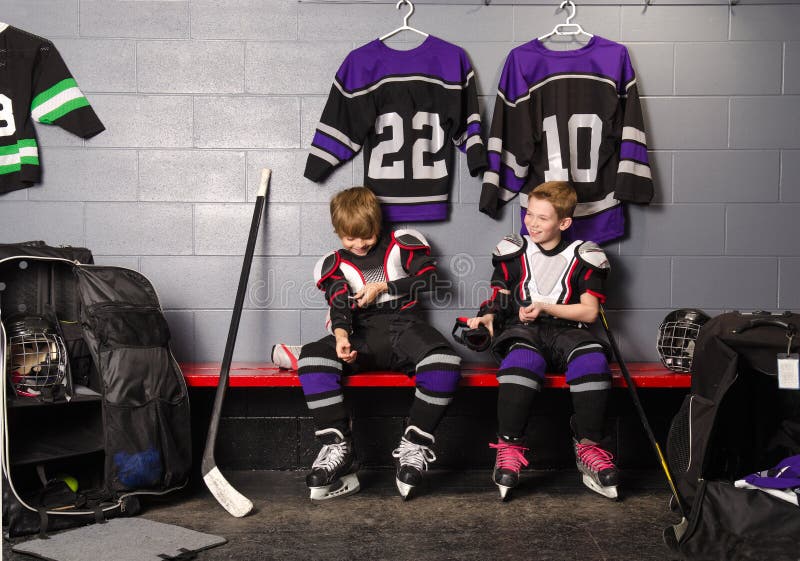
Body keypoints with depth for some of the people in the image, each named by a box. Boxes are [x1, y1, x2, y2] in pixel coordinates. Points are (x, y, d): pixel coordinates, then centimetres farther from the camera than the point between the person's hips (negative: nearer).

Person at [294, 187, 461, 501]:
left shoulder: (401, 244, 13)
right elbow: (339, 306, -1)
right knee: (311, 358, -27)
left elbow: (429, 280, 5)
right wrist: (341, 336, -22)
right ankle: (338, 448, -25)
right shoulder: (335, 264, 16)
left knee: (444, 364, -34)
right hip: (363, 336, 2)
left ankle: (415, 446, -20)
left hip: (403, 326, -1)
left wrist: (383, 287, 1)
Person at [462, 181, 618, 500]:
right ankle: (509, 447, -33)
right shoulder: (513, 251, 14)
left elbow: (590, 311, 5)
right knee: (523, 358, -37)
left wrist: (545, 307, -6)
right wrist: (486, 318, -11)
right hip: (520, 330, 0)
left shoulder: (583, 256, 11)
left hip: (564, 330, 1)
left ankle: (589, 448, -24)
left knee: (591, 358, -33)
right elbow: (498, 302, 11)